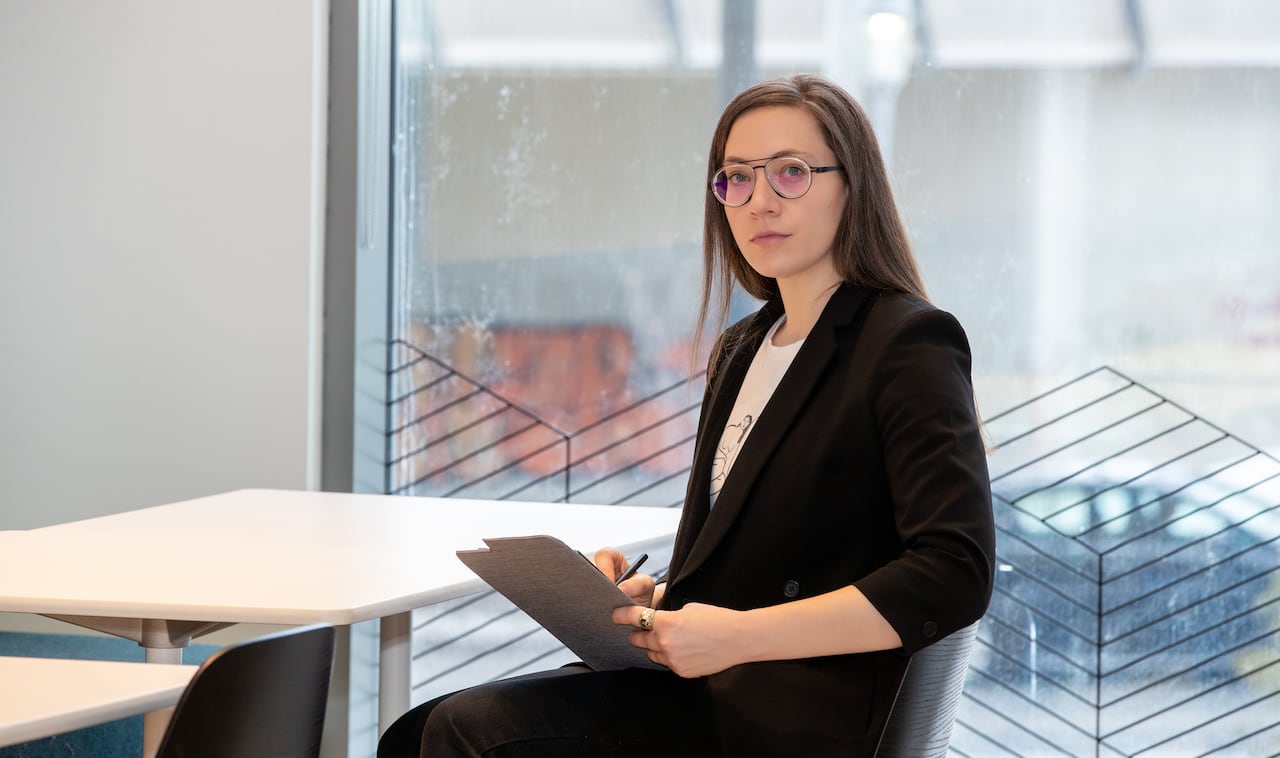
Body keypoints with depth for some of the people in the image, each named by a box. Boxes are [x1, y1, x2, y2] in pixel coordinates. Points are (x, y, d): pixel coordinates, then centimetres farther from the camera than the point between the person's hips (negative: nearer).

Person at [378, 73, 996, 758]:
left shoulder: (909, 344, -6)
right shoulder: (741, 350, 20)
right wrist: (653, 597, 5)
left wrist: (738, 634, -21)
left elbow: (954, 575, -18)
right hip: (706, 686, 8)